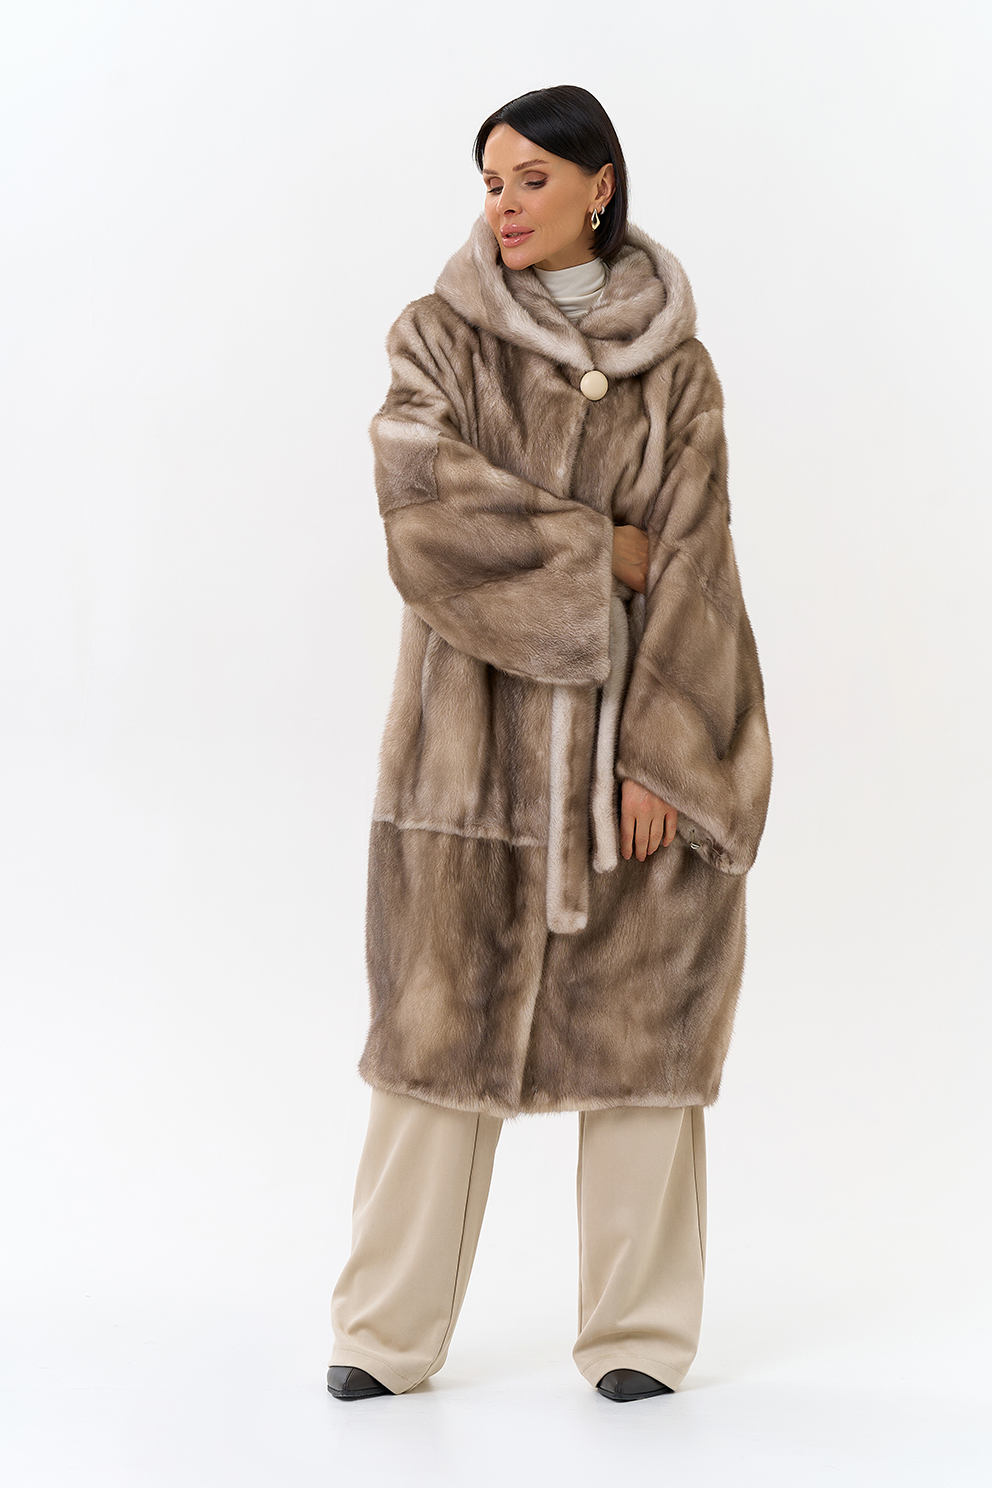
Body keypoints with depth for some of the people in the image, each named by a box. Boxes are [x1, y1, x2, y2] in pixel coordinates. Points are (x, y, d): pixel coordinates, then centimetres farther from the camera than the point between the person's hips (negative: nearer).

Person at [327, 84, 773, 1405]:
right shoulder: (439, 336, 4)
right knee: (442, 1016, 0)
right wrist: (597, 548, -11)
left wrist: (658, 751, -10)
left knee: (641, 1023, 3)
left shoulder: (674, 364, 4)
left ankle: (640, 1329, 14)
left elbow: (691, 559, -2)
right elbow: (422, 498, -12)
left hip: (631, 723, 1)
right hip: (478, 727, 0)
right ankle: (389, 1330, 10)